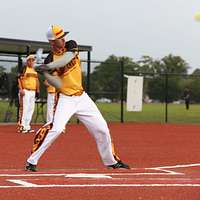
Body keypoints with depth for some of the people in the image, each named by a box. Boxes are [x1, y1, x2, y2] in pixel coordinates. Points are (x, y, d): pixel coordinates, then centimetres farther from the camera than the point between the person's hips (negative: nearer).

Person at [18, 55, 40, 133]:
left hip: (33, 92, 8)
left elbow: (36, 80, 24)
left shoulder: (35, 70, 18)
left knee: (31, 109, 8)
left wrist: (37, 90, 14)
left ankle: (27, 126, 14)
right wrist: (21, 89, -20)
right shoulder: (24, 68, -4)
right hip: (25, 91, -8)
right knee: (24, 108, -12)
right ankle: (21, 126, -12)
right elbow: (19, 79, -11)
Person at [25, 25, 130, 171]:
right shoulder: (50, 59, -8)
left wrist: (47, 67, -34)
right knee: (56, 128, -23)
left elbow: (66, 58, -25)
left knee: (102, 128, 7)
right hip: (66, 99, -4)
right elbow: (59, 84, -16)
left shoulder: (71, 46, -1)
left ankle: (111, 161, 25)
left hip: (82, 97, 4)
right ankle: (31, 161, -16)